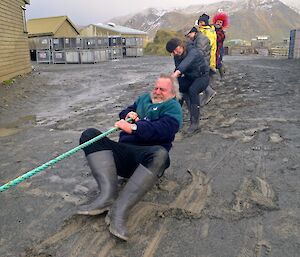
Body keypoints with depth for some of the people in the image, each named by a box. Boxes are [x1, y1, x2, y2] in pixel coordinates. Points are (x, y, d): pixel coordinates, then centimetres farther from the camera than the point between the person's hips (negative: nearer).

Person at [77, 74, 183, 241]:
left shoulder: (173, 107, 10)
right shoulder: (144, 99, 29)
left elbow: (163, 129, -10)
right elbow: (123, 113, 29)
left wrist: (133, 127, -20)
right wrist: (129, 115, 5)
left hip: (146, 156, -5)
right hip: (124, 152, 6)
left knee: (160, 153, -39)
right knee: (90, 134, -14)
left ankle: (119, 211, -43)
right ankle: (108, 195, -34)